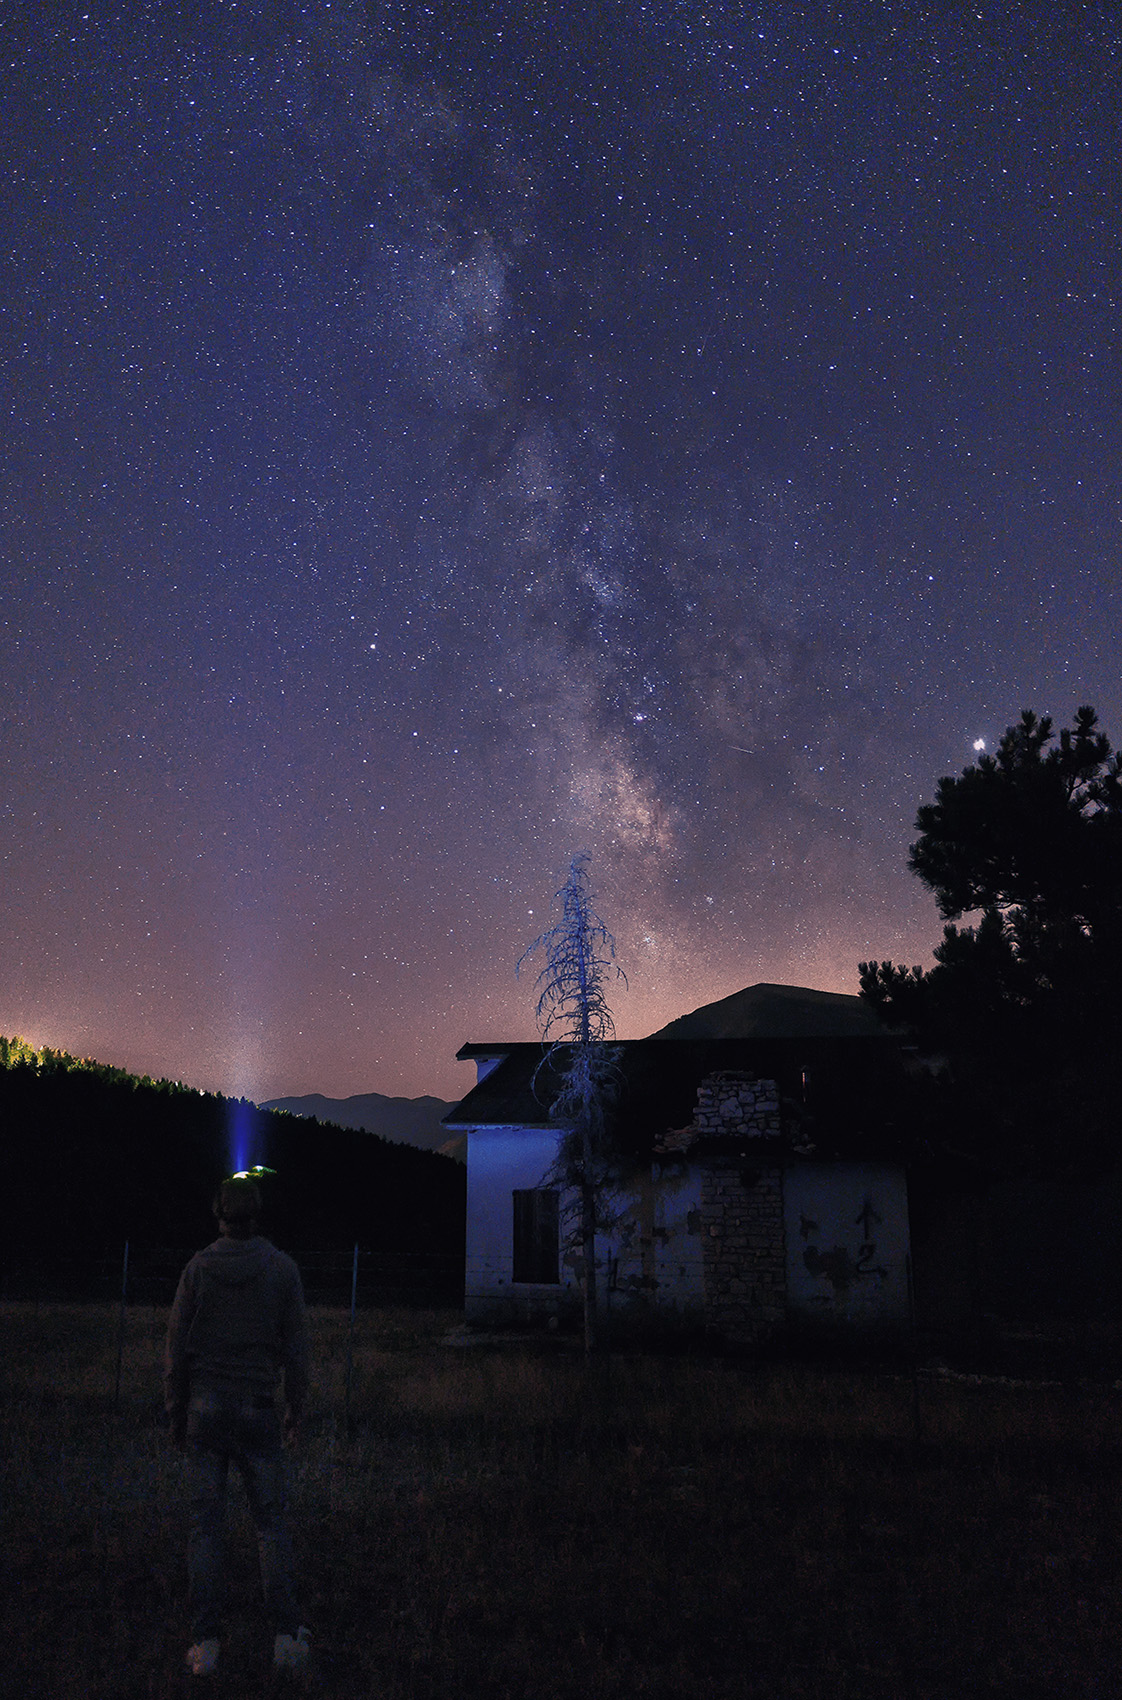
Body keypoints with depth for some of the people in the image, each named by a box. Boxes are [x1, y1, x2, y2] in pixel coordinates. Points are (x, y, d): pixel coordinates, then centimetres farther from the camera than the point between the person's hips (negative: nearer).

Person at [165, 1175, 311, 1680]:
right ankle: (286, 1634, 1)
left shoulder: (198, 1269, -3)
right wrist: (296, 1408, 10)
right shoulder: (282, 1269, -3)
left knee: (206, 1525, 4)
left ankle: (206, 1643, 3)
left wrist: (175, 1412, 9)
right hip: (258, 1407, 0)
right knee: (270, 1521, 7)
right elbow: (296, 1348, 0)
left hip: (205, 1409, 0)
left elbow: (176, 1348, -1)